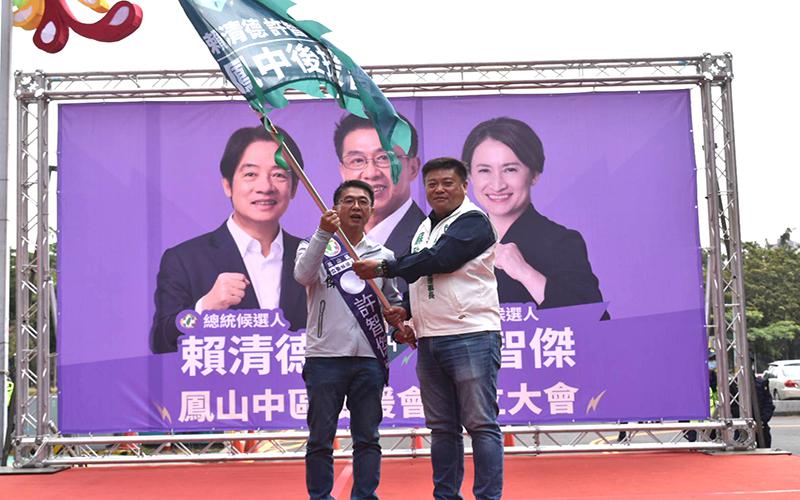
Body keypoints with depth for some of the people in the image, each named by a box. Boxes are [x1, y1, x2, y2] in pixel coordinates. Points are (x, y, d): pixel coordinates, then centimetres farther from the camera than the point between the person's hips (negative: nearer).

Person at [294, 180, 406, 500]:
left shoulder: (383, 255, 13)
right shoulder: (314, 247, 4)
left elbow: (393, 298, 22)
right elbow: (303, 276, -17)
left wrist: (397, 313, 0)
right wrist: (323, 234, -27)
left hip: (369, 359, 3)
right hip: (325, 356, -2)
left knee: (367, 438, 6)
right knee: (321, 438, 4)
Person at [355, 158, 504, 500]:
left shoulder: (473, 221, -6)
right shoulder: (424, 229, 20)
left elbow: (438, 260, -18)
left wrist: (384, 267, -11)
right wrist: (408, 320, 13)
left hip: (470, 337, -8)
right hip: (429, 342, 8)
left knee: (481, 424, -5)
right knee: (441, 427, 11)